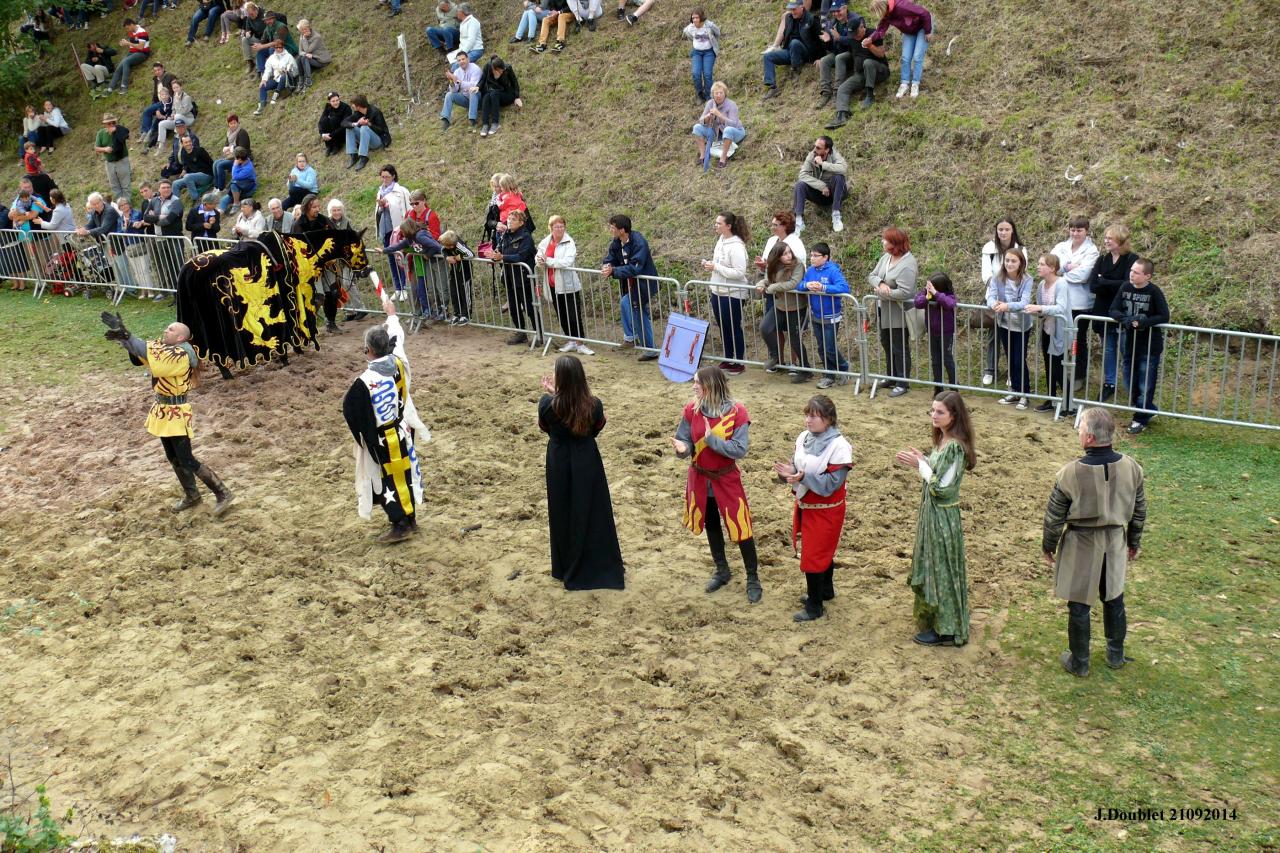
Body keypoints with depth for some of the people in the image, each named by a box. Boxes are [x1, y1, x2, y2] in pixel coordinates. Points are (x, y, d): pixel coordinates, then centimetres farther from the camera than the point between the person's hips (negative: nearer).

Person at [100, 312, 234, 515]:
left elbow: (151, 352, -30)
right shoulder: (164, 348, 5)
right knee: (174, 458, 18)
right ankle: (191, 495, 32)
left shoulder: (180, 356, -22)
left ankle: (223, 494, 1)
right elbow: (143, 350, -1)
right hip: (163, 410, 9)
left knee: (187, 460, -7)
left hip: (176, 413, -9)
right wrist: (123, 334, -17)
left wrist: (126, 336, -30)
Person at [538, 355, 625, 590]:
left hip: (559, 463, 0)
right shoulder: (594, 405, -19)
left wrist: (550, 394, 2)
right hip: (587, 463, 0)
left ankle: (567, 568, 30)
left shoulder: (548, 404, -21)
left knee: (563, 514, 18)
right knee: (593, 513, 15)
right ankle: (601, 565, 26)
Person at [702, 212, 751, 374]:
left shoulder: (736, 246, -19)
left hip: (732, 295, -8)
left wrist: (715, 267, -23)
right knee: (723, 328, 16)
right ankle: (728, 360, 29)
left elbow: (739, 272, -24)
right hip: (718, 292, 8)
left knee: (734, 328, 2)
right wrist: (709, 265, -1)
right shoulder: (720, 240, 7)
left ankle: (740, 363, 14)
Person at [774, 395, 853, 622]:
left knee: (814, 555, 0)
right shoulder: (803, 438, -2)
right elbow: (798, 468, 6)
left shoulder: (839, 446, -22)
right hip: (804, 505, 6)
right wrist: (788, 472, -17)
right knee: (822, 551, 23)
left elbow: (831, 484, -23)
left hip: (825, 510, -6)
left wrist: (803, 477, -32)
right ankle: (825, 590, 42)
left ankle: (814, 606, 13)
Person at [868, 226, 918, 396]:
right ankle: (891, 377, 35)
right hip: (884, 312, 9)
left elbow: (904, 293, -31)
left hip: (899, 314, -9)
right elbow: (871, 276, 4)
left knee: (900, 349, 2)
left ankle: (902, 383, 13)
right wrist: (880, 284, -19)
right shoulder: (886, 257, 2)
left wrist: (881, 292, -20)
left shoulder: (907, 265, -24)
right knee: (887, 344, 20)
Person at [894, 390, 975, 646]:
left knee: (941, 571, 4)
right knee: (930, 567, 21)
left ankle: (946, 630, 17)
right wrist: (921, 460, -2)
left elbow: (941, 487, -24)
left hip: (943, 516, -9)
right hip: (931, 511, 9)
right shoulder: (943, 440, 4)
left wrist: (920, 464, -18)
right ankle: (933, 616, 37)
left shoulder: (955, 447, -24)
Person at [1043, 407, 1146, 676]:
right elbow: (1139, 512, 2)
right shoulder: (1131, 468, -11)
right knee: (1114, 600, 23)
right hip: (1115, 545, 4)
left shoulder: (1070, 473, -24)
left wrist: (1048, 546, 4)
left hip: (1081, 548, -4)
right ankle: (1116, 655, 40)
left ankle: (1079, 663, 26)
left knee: (1079, 606, 11)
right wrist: (1134, 542, 18)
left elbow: (1054, 517, -13)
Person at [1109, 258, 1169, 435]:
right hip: (1129, 344, 5)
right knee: (1131, 382, 13)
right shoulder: (1125, 288, 0)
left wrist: (1143, 322, -26)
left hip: (1149, 346, -5)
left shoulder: (1154, 292, -12)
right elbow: (1114, 311, -1)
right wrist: (1127, 319, -21)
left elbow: (1164, 316, -14)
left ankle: (1141, 418, 13)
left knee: (1146, 384, 2)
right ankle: (1148, 410, 33)